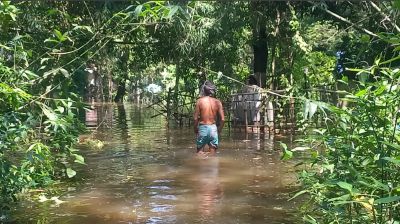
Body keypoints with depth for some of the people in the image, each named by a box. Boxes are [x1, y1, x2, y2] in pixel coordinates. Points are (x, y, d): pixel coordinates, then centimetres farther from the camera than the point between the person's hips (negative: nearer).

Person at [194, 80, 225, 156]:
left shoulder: (200, 101, -5)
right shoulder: (217, 102, -1)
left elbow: (195, 118, -8)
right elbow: (222, 119, -3)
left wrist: (195, 129, 8)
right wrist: (219, 130, 12)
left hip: (203, 128, -1)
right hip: (213, 128, 2)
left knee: (200, 151, 11)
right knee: (212, 153, 10)